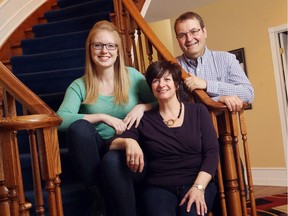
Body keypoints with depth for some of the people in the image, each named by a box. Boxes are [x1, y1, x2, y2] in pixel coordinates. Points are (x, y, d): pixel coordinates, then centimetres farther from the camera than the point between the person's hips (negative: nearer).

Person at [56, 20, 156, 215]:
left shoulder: (132, 76, 4)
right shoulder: (80, 86, 0)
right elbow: (61, 119, -17)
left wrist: (142, 107, -13)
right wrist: (102, 117, -24)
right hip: (98, 152, 2)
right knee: (79, 127, -29)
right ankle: (99, 195, -15)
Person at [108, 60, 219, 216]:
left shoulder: (198, 111, 11)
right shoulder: (145, 120, 12)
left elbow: (211, 152, 3)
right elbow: (111, 143, 5)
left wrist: (198, 187, -13)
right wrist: (127, 142, -19)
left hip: (197, 182, 0)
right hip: (159, 187, 0)